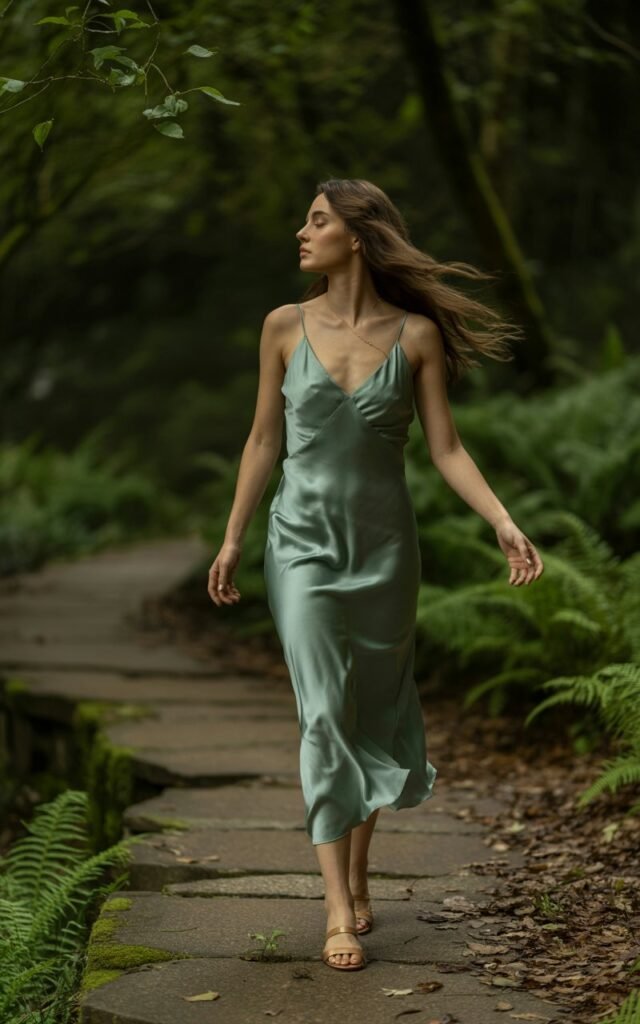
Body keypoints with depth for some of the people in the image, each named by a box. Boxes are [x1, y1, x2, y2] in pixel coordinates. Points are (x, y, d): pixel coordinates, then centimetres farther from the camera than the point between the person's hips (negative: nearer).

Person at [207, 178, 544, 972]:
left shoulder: (416, 333, -4)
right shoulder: (286, 326, -2)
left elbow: (446, 448, -3)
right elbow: (263, 441, 5)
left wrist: (504, 522, -15)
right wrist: (232, 540, 7)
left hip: (385, 546, 1)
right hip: (305, 542, -1)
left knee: (376, 712, 10)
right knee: (325, 715, -7)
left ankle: (358, 876, 29)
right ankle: (339, 912, -6)